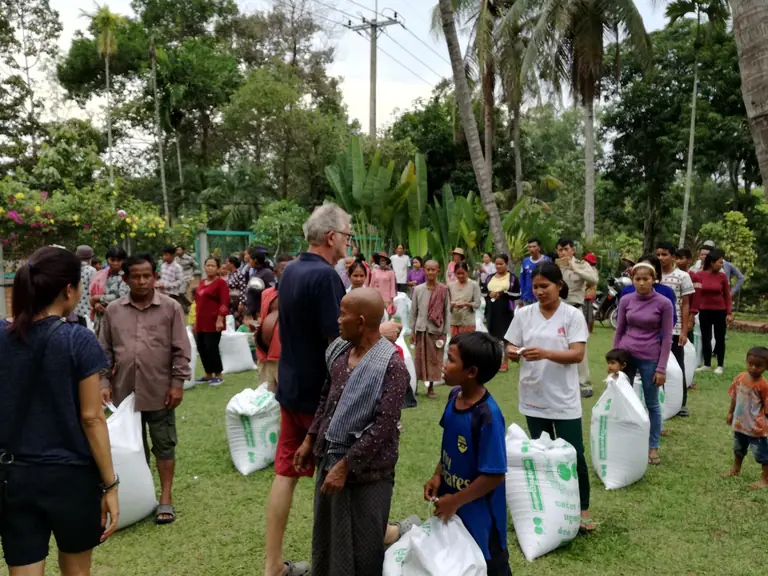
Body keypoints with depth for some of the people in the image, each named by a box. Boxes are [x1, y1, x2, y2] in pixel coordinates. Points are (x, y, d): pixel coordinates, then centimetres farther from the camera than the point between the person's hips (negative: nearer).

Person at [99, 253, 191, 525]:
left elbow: (180, 351, -5)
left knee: (164, 446, 8)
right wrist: (104, 382, 2)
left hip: (159, 391, -3)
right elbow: (106, 351, 8)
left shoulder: (171, 308, -5)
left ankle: (166, 499, 18)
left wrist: (177, 383, -8)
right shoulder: (113, 311, 3)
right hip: (125, 391, 3)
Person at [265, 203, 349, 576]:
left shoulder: (291, 271, 7)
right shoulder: (324, 275, -21)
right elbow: (339, 342, -23)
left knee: (286, 473, 11)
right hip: (320, 392, -7)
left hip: (291, 387, 8)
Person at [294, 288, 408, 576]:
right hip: (329, 458, 7)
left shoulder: (391, 365, -21)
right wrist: (310, 440, 13)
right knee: (324, 536, 23)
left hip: (365, 469, -7)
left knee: (362, 546, 10)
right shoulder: (338, 350, 3)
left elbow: (384, 426, -23)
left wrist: (345, 465, -21)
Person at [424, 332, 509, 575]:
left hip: (478, 513, -7)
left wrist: (455, 501, -18)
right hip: (451, 506, 7)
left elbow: (495, 475, -26)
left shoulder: (487, 416, -29)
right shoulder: (455, 396, -6)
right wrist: (437, 476, 0)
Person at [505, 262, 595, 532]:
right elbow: (511, 349, 3)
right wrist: (513, 353, -21)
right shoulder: (524, 314, 1)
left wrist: (545, 353, -29)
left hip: (564, 399, -3)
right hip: (533, 398, 3)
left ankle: (583, 509, 19)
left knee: (574, 455, 2)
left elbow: (578, 354, -15)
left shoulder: (573, 315, -7)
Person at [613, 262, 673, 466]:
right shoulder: (625, 300, -1)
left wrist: (661, 368, -7)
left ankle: (653, 447, 22)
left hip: (650, 358, -2)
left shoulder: (664, 304, -7)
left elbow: (666, 337, -4)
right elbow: (619, 331, 7)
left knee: (652, 404, 9)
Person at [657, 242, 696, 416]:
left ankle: (681, 403, 17)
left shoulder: (682, 276, -2)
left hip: (674, 329, -2)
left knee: (677, 366, 6)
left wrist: (684, 331, -7)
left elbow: (685, 305, -1)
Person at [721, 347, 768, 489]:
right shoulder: (740, 378, -6)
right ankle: (735, 470, 48)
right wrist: (730, 413, 12)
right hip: (740, 423, 7)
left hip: (756, 427, -7)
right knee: (738, 449, 27)